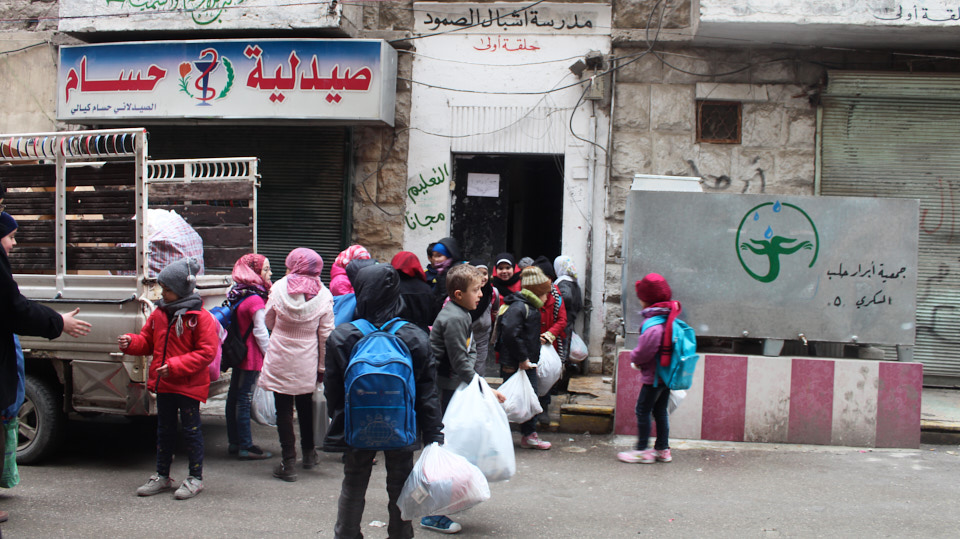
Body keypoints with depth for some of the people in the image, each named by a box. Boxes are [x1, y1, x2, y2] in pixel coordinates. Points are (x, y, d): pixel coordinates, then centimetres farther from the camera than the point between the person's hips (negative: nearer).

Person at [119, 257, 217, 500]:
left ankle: (195, 478, 15)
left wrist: (175, 366, -23)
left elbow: (207, 352, -17)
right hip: (163, 384, 7)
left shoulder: (200, 316, -15)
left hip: (189, 386, -7)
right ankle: (162, 476, 29)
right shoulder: (159, 313, 6)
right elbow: (147, 341, 14)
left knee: (191, 430, 3)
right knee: (164, 430, 17)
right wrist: (130, 343, -9)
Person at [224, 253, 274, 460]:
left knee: (234, 397, 13)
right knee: (244, 399, -5)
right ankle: (246, 447, 1)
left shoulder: (238, 294, 8)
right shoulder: (256, 300, -18)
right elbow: (260, 331, -17)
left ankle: (234, 442, 23)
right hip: (252, 357, -9)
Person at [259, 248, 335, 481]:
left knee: (284, 409, 5)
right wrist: (323, 366, 5)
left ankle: (288, 462, 5)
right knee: (306, 405, 20)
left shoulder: (279, 288, -9)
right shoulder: (323, 295, -6)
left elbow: (269, 321, 4)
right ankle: (309, 454, 33)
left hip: (280, 359, -2)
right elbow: (326, 334, -3)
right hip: (307, 363, 2)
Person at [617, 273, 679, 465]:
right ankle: (663, 449, 22)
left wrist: (634, 358, -4)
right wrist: (638, 359, 11)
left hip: (653, 376, -9)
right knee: (660, 411, 16)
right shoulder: (669, 319, 7)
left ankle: (642, 450, 6)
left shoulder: (653, 325, -23)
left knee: (643, 410, 1)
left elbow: (645, 350, -26)